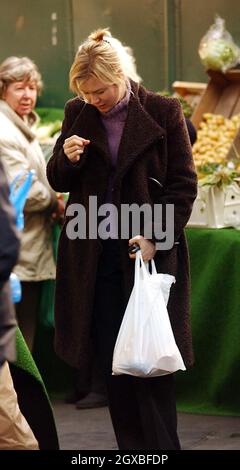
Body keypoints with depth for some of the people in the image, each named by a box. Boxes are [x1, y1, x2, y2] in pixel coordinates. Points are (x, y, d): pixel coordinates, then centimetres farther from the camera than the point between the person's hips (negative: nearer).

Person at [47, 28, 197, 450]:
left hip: (150, 252, -3)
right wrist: (66, 158, -8)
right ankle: (132, 449, 10)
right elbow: (58, 183, 14)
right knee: (113, 365, 4)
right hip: (94, 256, 3)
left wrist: (156, 238, -13)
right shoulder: (77, 113, 8)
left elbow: (183, 185, -2)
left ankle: (161, 448, 6)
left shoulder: (163, 112, -3)